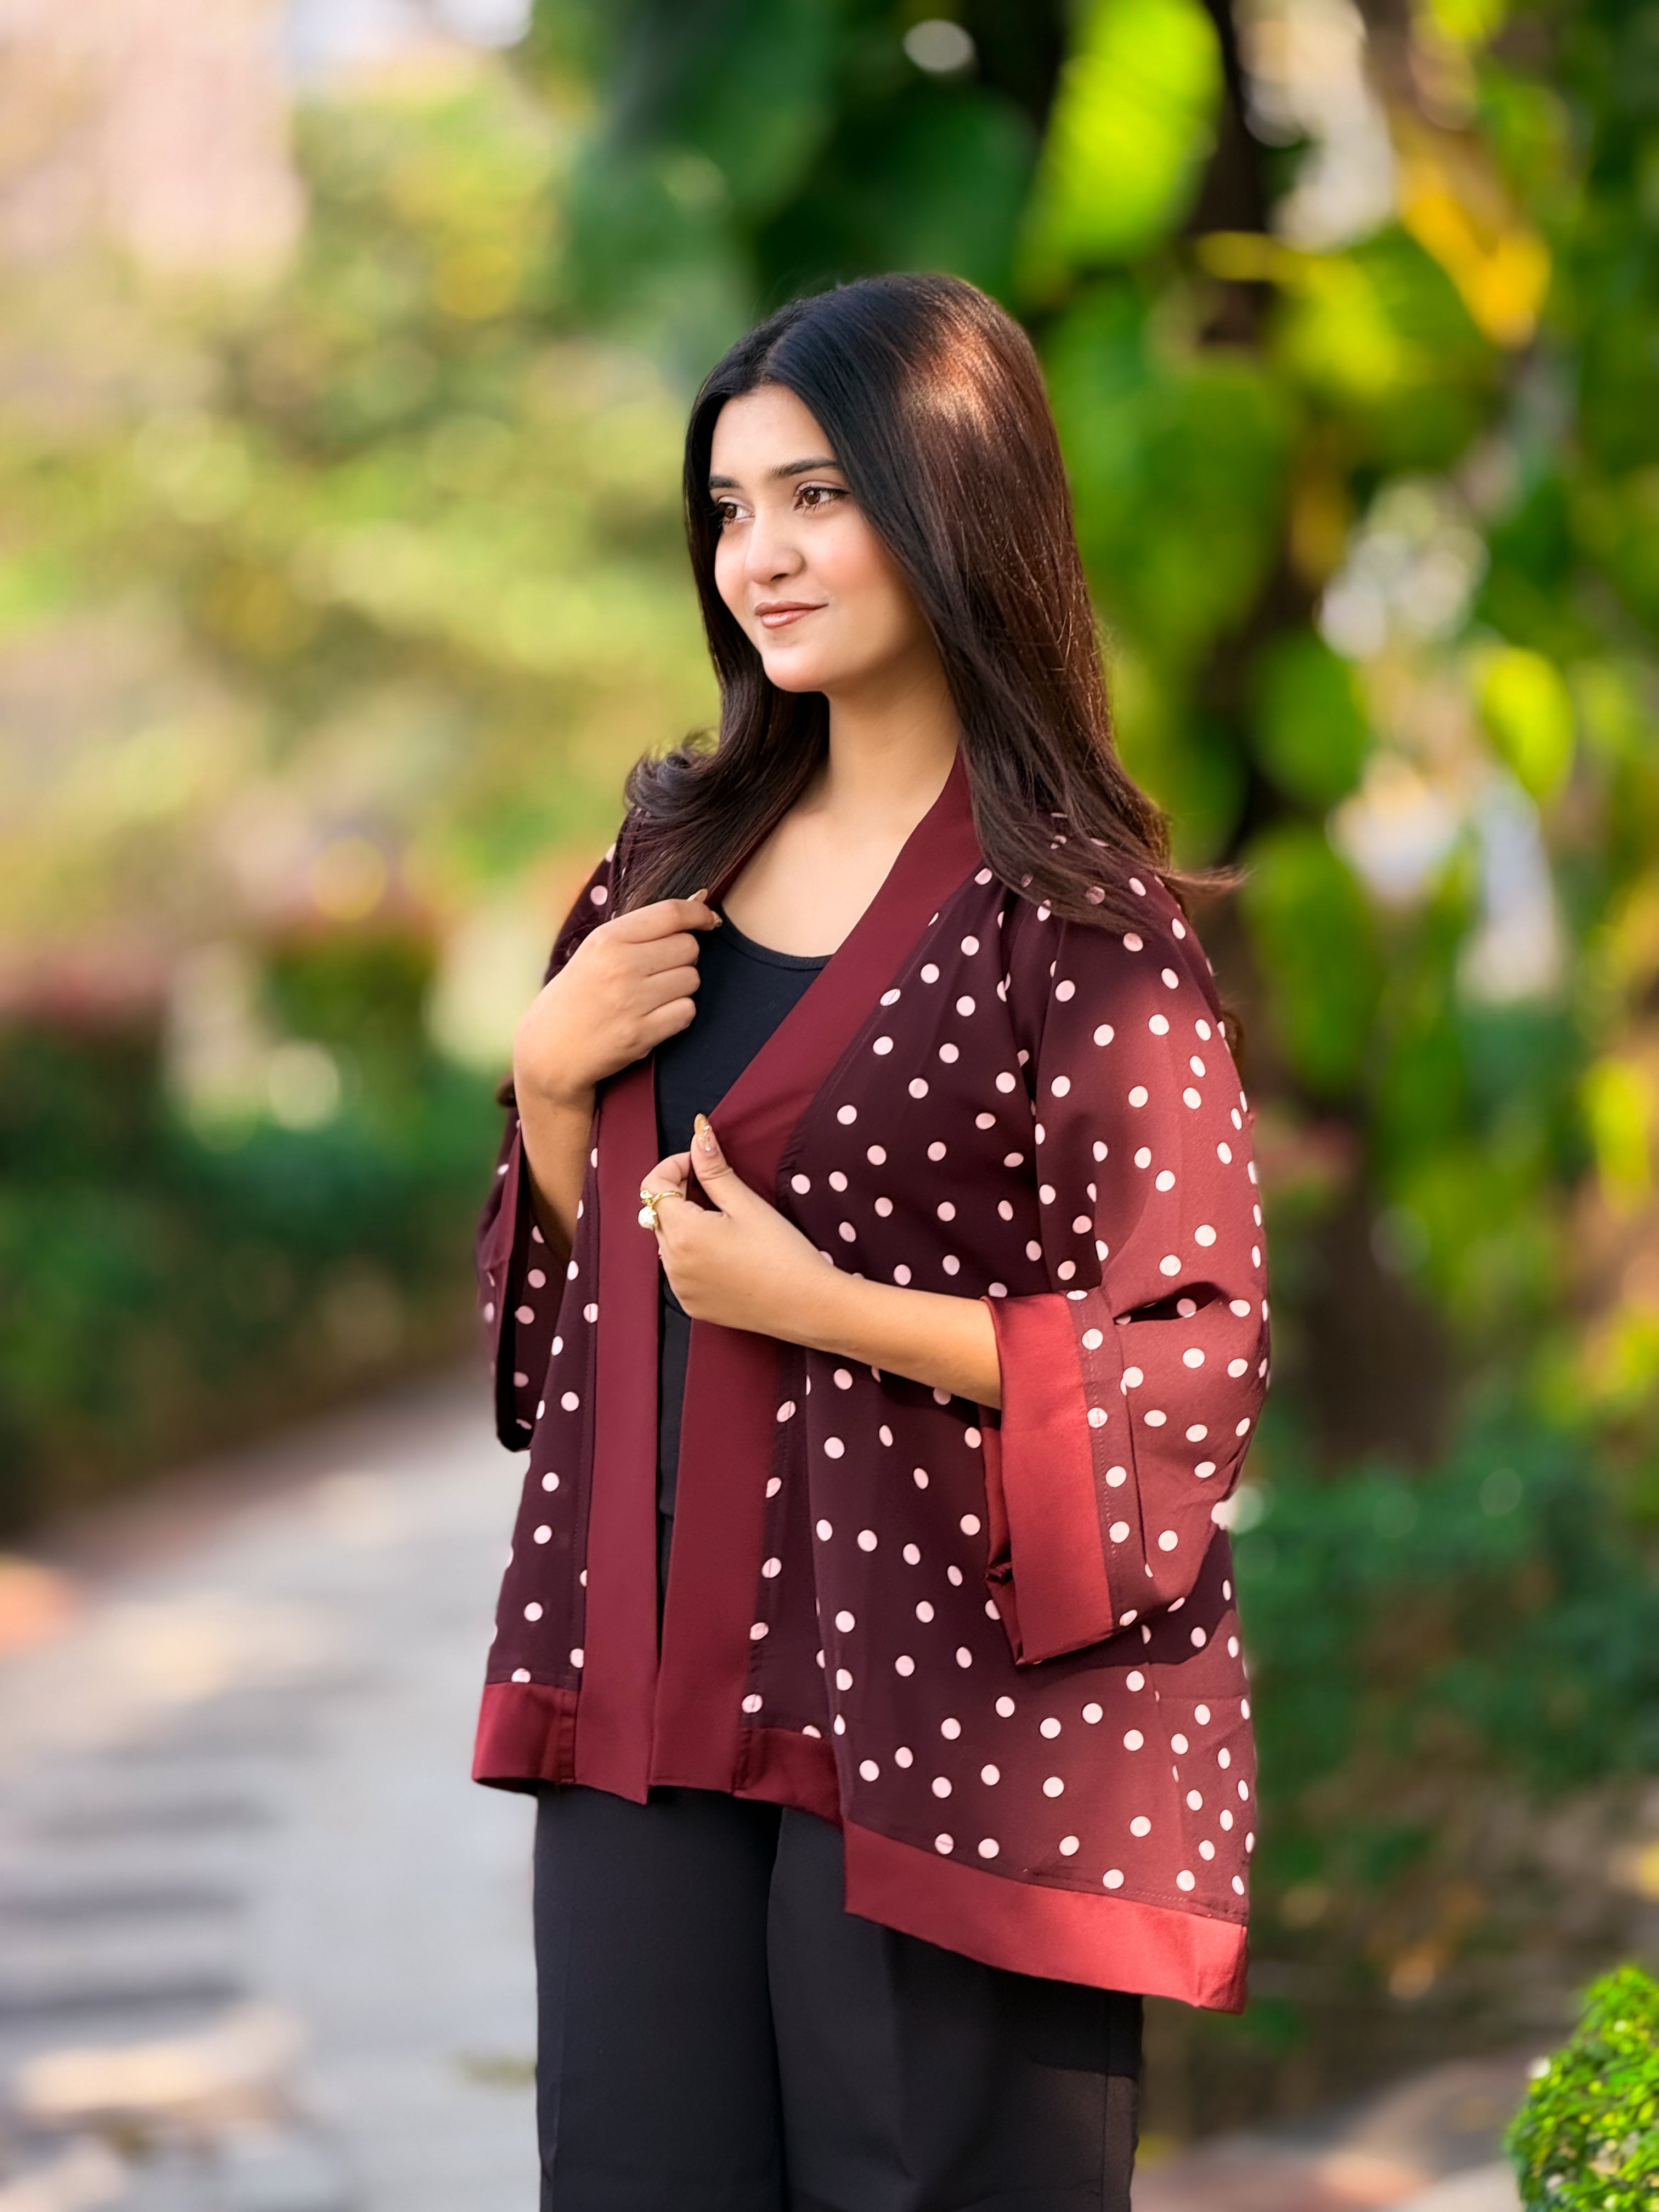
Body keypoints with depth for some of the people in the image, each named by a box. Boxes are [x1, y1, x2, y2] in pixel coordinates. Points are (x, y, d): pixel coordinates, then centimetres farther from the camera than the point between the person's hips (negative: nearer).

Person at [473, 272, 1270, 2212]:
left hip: (942, 1692, -6)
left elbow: (1198, 1351, -12)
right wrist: (550, 1080, -3)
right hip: (651, 1669, 6)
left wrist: (826, 1305, -19)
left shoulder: (1075, 911, -10)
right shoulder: (684, 849, 9)